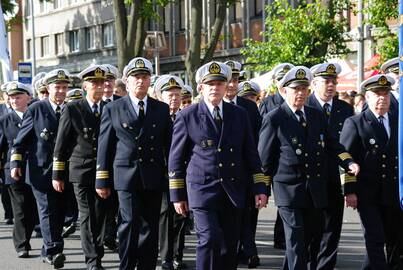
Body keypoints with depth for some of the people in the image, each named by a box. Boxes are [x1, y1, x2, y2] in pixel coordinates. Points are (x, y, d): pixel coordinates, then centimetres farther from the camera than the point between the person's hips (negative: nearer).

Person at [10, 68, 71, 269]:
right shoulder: (36, 109, 1)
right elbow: (21, 139, 1)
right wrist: (15, 163, -5)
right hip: (41, 170, -3)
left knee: (59, 212, 6)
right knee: (47, 210, -9)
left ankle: (48, 251, 17)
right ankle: (54, 250, -13)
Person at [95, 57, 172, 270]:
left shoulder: (162, 109, 11)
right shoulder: (113, 109, 5)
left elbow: (169, 145, 11)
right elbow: (105, 146, 3)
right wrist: (102, 180, 0)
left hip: (154, 178, 3)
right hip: (127, 175, -2)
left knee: (150, 227, 7)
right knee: (130, 223, -8)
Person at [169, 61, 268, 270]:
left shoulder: (240, 115, 10)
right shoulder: (187, 116, 1)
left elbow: (251, 154, 12)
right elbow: (176, 158, 4)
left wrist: (260, 188, 6)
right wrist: (177, 195, 2)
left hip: (233, 192, 4)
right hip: (202, 189, -3)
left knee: (229, 247, 6)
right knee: (210, 240, -17)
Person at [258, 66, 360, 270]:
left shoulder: (317, 116, 12)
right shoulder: (274, 119, -4)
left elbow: (331, 144, 15)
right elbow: (264, 158, -1)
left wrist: (348, 162, -3)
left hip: (316, 189, 6)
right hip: (288, 189, -5)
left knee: (311, 234, 13)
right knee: (296, 239, -9)